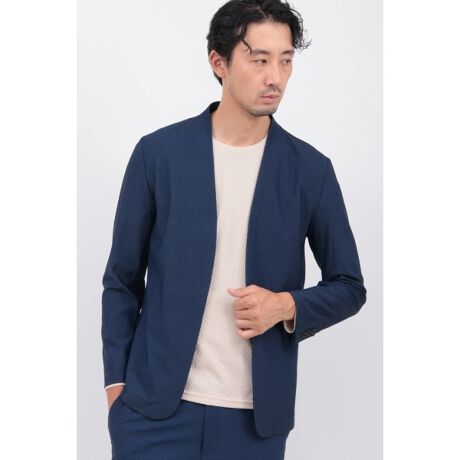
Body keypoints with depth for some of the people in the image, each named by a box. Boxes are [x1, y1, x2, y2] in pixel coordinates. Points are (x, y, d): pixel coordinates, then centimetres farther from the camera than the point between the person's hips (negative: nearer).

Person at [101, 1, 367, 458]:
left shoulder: (311, 169, -1)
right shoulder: (158, 152, -3)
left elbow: (348, 287, 6)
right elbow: (122, 279, 3)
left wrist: (288, 306, -12)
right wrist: (116, 381, 0)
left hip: (255, 417, 1)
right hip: (154, 406, -1)